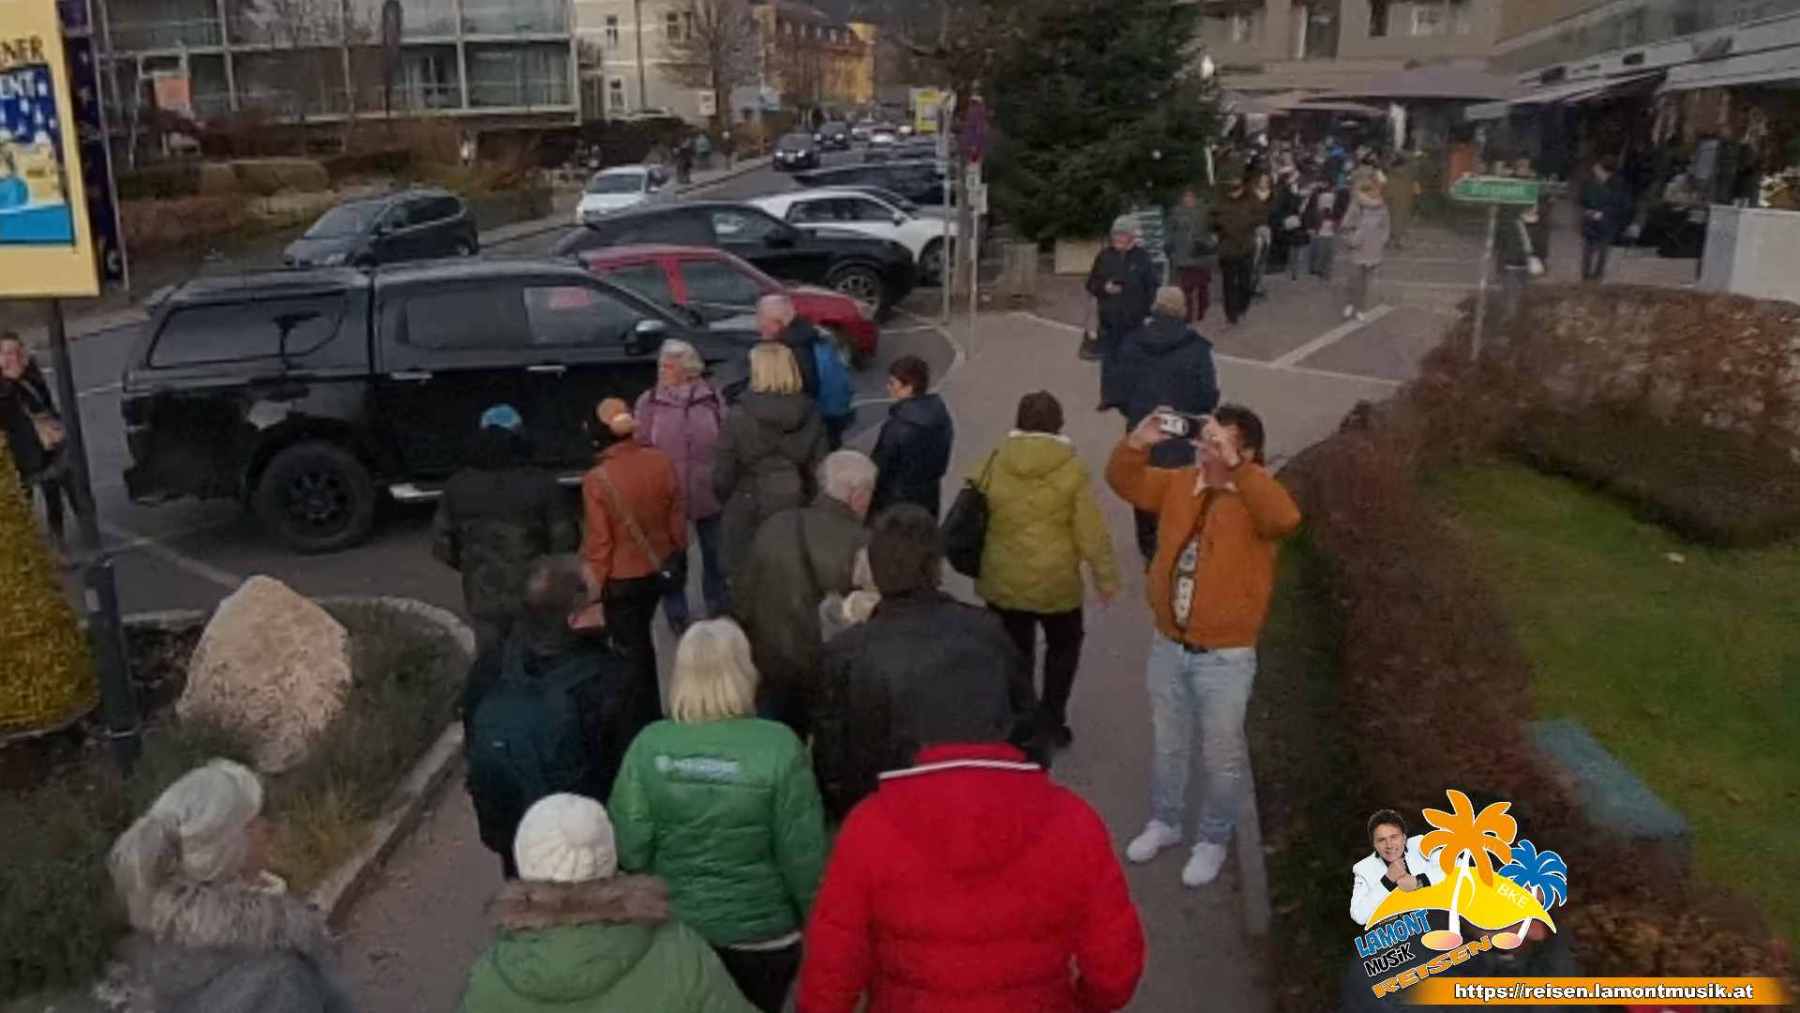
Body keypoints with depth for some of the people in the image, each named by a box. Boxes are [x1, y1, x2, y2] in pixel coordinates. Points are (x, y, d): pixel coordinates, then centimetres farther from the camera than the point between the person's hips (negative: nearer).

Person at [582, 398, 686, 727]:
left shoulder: (597, 479, -24)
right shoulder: (660, 461, -10)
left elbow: (598, 542, -19)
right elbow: (678, 513, 2)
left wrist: (593, 587, -6)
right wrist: (678, 554, 18)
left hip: (622, 579, -5)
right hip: (658, 570, 6)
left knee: (631, 648, 11)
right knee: (640, 639, 26)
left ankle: (648, 720, 20)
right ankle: (648, 707, 41)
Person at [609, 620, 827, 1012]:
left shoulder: (649, 745, -16)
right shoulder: (779, 747, -22)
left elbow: (629, 848, -12)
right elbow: (802, 856, -18)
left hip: (671, 929, 2)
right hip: (761, 933, -2)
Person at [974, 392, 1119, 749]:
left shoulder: (996, 462, -5)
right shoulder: (1072, 467, -10)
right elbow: (1090, 530, -10)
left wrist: (979, 566, 17)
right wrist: (1105, 575, 2)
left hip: (1004, 580, 2)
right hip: (1056, 580, -1)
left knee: (1015, 653, 16)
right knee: (1064, 645, 22)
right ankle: (1051, 720, 20)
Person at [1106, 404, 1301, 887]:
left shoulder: (1255, 498, -16)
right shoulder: (1180, 484, 0)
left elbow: (1285, 518, -38)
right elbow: (1125, 481, 6)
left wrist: (1234, 467, -42)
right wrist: (1138, 442, -13)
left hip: (1225, 657, -5)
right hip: (1168, 645, 5)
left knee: (1222, 755, 12)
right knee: (1167, 743, 22)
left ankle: (1212, 840, 32)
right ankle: (1163, 822, 43)